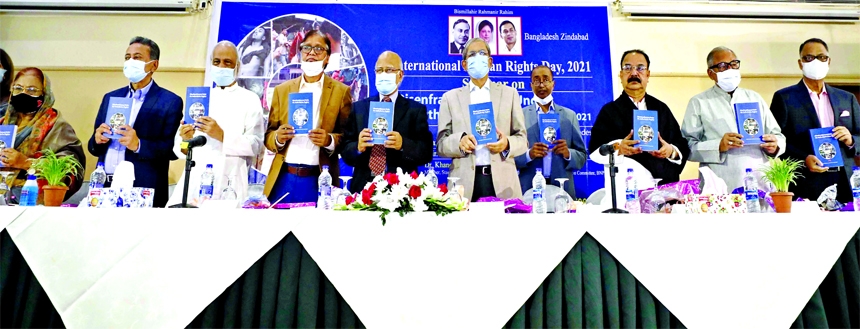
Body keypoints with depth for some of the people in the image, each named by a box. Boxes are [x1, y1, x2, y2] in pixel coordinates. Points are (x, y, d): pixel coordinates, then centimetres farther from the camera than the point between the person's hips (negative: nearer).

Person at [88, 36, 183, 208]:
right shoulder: (111, 97, 14)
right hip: (105, 186, 5)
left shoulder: (170, 102, -3)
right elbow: (94, 148, 14)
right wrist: (98, 140, -6)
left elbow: (174, 148, -10)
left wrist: (139, 145, -21)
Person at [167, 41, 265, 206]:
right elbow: (178, 147, 11)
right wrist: (185, 141, -11)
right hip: (194, 178, 3)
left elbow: (255, 145, -7)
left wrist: (222, 136, -20)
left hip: (228, 182, -3)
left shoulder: (249, 99, 4)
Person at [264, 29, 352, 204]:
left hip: (318, 182, -2)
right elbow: (269, 135, 13)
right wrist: (278, 138, -8)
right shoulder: (281, 90, 13)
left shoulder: (341, 91, 4)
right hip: (282, 179, 3)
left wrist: (330, 140, -17)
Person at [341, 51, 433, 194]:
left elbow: (427, 153, -2)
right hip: (363, 187, 2)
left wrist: (403, 144, -20)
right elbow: (345, 153, 6)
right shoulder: (358, 108, 11)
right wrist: (358, 147, -15)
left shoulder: (416, 110, 6)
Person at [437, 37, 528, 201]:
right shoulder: (450, 97, 13)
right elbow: (440, 144, 8)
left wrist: (507, 144, -11)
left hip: (502, 182, 1)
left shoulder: (509, 94, 14)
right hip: (465, 184, 0)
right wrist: (459, 141, -13)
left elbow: (522, 140, 11)